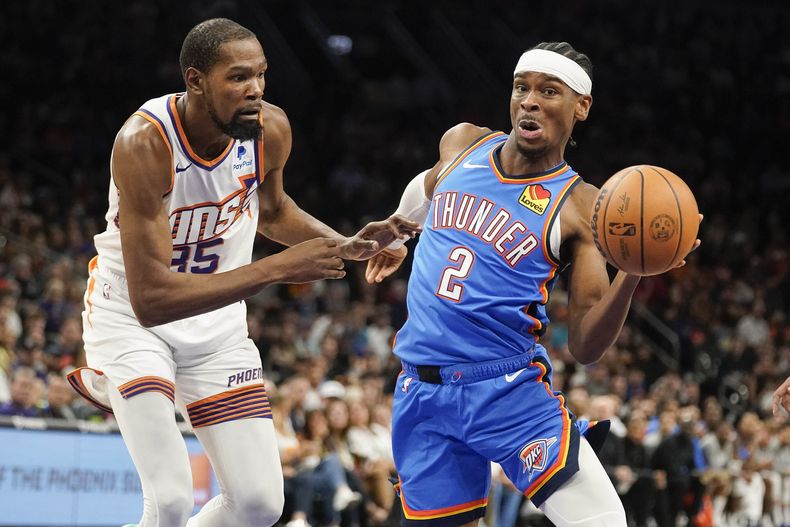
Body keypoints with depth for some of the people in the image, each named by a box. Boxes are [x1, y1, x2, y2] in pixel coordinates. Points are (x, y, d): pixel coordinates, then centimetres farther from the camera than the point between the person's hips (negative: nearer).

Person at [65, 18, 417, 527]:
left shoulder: (272, 129, -14)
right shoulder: (144, 144, -31)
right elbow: (151, 299, -35)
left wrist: (346, 246, -6)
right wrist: (277, 269, -39)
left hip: (218, 322, 5)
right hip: (131, 316, -5)